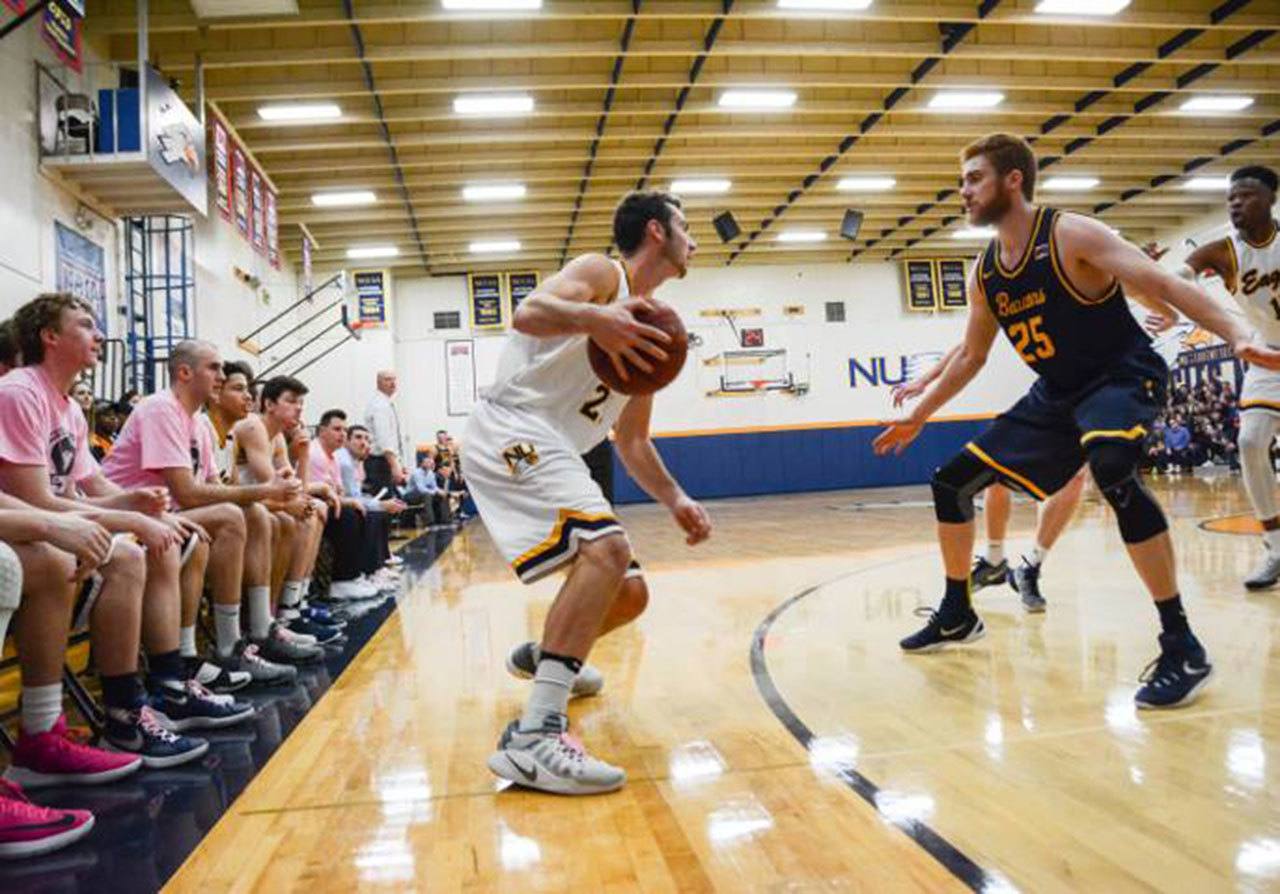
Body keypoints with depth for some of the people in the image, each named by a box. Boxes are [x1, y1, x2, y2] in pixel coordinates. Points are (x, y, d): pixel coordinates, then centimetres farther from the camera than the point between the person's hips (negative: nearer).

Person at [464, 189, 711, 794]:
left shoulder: (649, 332, 21)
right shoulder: (601, 273, -1)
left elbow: (632, 442, 24)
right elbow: (529, 313, -22)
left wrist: (675, 500, 11)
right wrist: (593, 319, -42)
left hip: (551, 455, 9)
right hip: (511, 432, -9)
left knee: (630, 593, 12)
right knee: (607, 547, -31)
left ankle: (543, 656, 40)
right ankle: (534, 738, -33)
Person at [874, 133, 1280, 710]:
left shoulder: (1071, 236, -16)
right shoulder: (984, 273, 4)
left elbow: (1165, 286, -23)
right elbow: (970, 356, 16)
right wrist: (917, 417, 20)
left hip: (1124, 377, -7)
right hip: (1056, 395, 8)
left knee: (1110, 466, -40)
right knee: (951, 482, 5)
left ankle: (1182, 647, -29)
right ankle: (956, 615, 24)